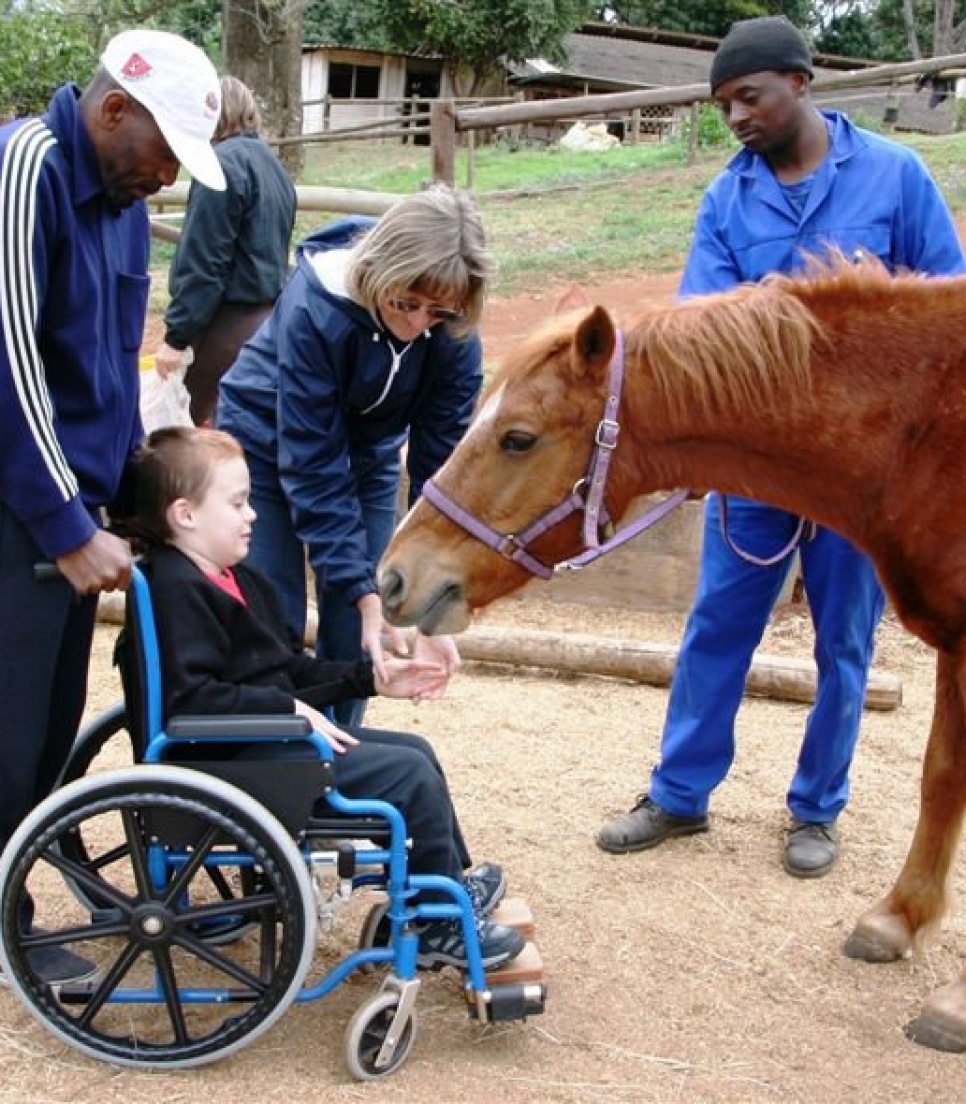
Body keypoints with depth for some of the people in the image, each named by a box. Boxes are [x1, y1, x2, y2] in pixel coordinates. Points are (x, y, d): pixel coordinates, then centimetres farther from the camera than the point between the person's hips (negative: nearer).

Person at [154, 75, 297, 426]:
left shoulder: (223, 163, -13)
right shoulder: (271, 163, 15)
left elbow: (202, 262, -17)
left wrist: (176, 336, -14)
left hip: (230, 325, -9)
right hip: (268, 319, 9)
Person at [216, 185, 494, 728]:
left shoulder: (455, 337, -23)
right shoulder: (314, 308, -34)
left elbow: (439, 465, -20)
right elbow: (312, 467, -32)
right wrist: (365, 593, -35)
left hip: (369, 456, 4)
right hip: (270, 451, -3)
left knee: (352, 639, 3)